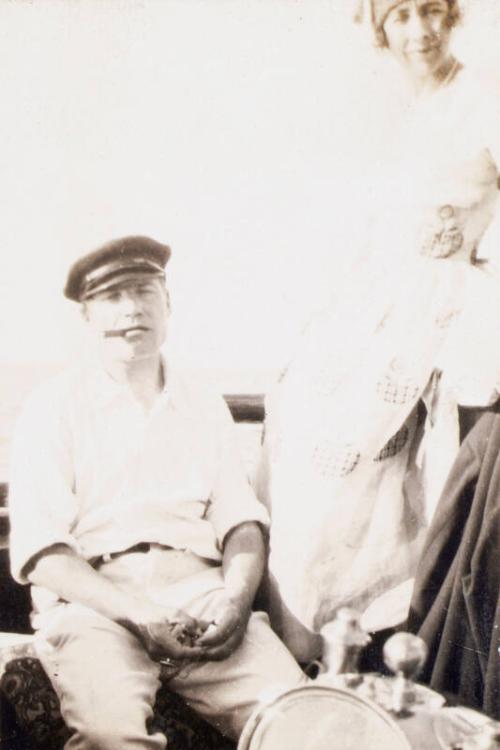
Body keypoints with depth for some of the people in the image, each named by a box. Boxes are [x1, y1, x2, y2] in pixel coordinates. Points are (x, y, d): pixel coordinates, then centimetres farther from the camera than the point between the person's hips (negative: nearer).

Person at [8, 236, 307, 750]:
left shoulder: (206, 409, 18)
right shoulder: (53, 408, 5)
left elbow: (241, 521, 12)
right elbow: (40, 551, -4)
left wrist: (237, 596, -10)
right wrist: (138, 614, -17)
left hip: (198, 588, 3)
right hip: (92, 596, -3)